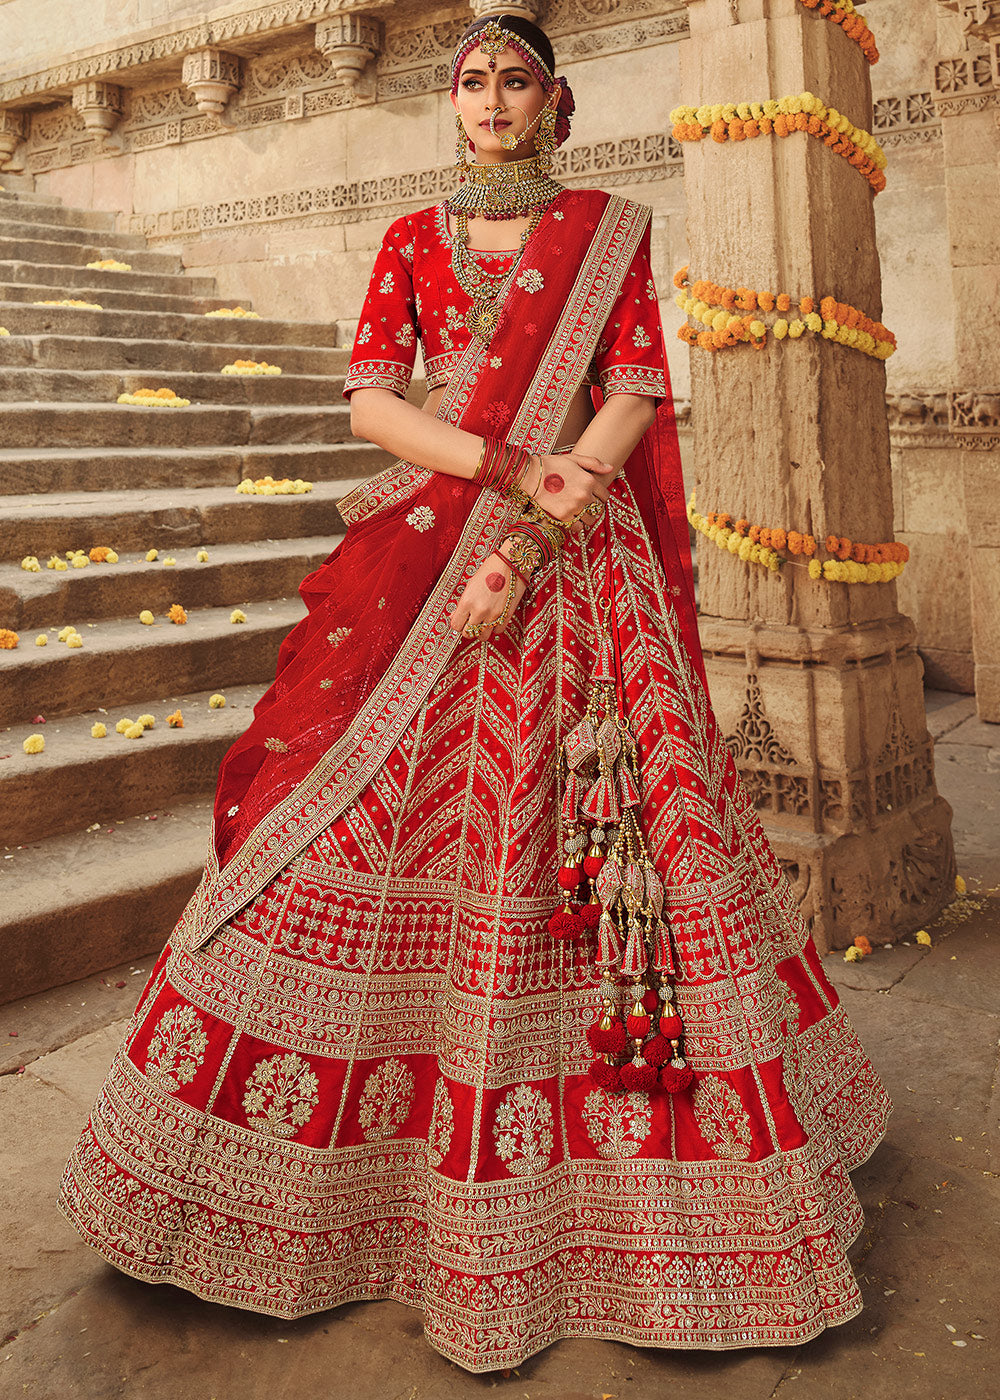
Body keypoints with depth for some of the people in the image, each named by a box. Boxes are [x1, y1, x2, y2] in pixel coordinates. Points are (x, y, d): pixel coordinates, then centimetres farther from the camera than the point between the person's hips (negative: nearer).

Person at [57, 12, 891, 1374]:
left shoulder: (612, 230, 10)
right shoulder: (413, 241, 14)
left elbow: (637, 397, -2)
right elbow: (369, 400, 2)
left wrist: (530, 541, -15)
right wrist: (516, 468, -13)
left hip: (577, 560, -1)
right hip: (423, 560, 2)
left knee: (584, 824, -4)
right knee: (374, 808, -3)